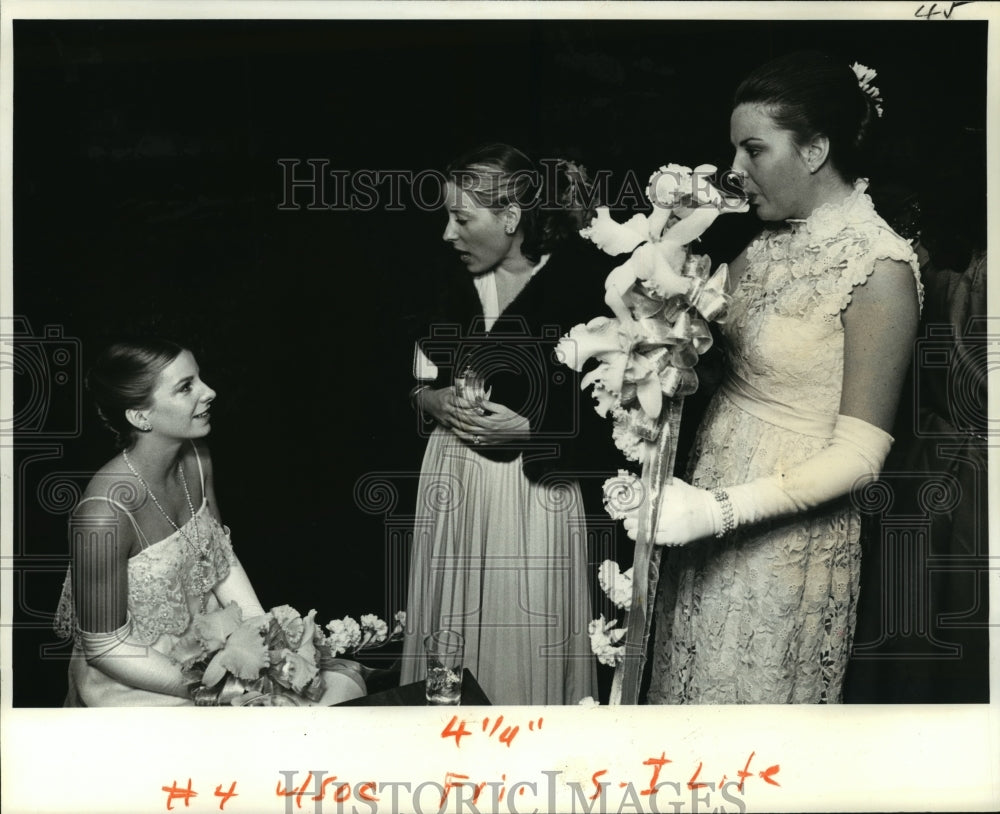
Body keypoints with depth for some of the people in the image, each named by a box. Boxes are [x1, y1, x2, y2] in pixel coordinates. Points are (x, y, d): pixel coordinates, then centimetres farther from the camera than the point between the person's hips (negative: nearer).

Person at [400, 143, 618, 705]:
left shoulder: (581, 285, -12)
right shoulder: (460, 285, 7)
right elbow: (422, 379, 18)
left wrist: (528, 427, -18)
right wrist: (436, 400, -3)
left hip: (530, 490, -5)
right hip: (453, 484, 6)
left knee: (525, 648, 3)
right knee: (451, 637, 12)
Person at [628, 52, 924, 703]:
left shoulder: (878, 265, -18)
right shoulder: (775, 241, 4)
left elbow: (859, 455, -20)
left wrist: (718, 511, -24)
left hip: (787, 537, -7)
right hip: (711, 510, 7)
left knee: (749, 694, 10)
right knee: (688, 680, 17)